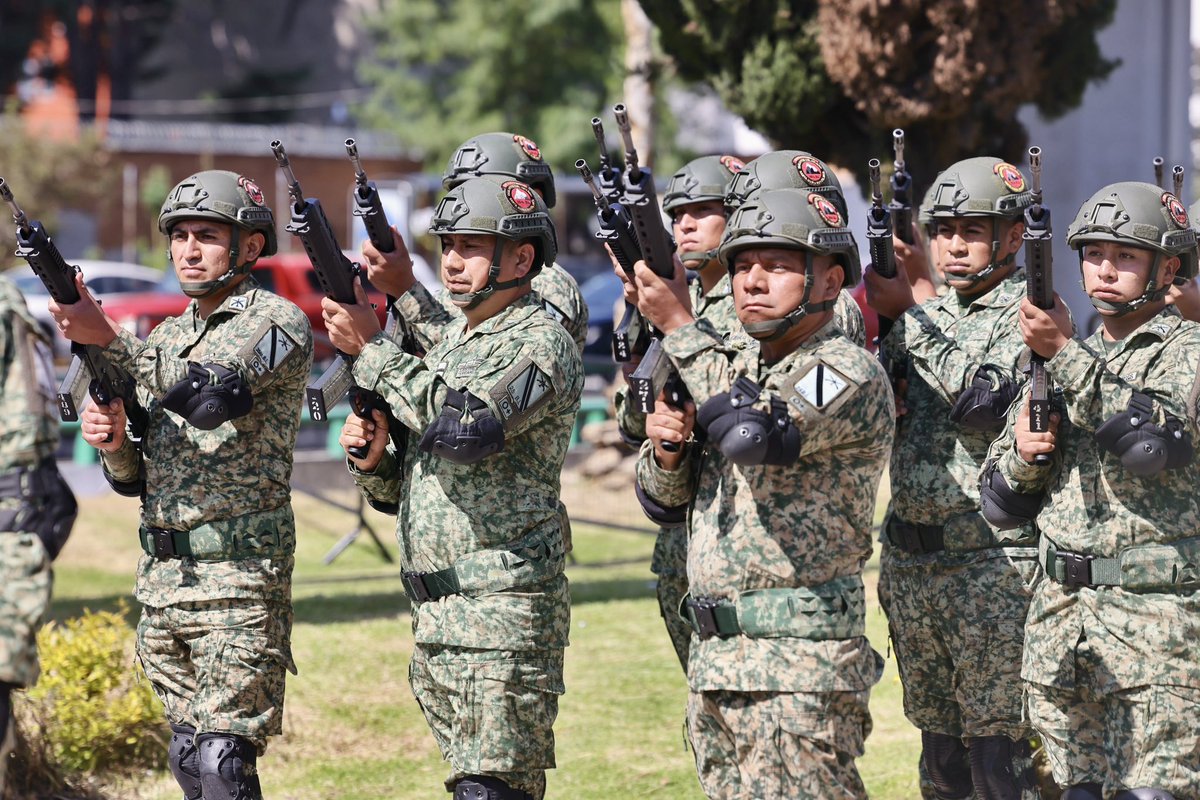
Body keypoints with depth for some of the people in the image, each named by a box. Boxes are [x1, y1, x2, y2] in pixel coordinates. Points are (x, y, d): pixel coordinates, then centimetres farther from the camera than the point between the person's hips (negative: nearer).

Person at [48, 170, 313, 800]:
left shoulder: (278, 322, -5)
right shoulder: (165, 337, 17)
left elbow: (213, 397, -24)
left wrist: (106, 339, -27)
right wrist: (112, 444, -4)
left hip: (238, 580, -7)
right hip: (161, 576, 8)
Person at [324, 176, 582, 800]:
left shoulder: (540, 343, -8)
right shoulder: (448, 344, 19)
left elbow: (464, 426, -26)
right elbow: (400, 490, 23)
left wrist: (370, 348, -15)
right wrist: (370, 457, -1)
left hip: (502, 617, -9)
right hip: (435, 615, 9)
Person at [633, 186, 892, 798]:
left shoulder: (850, 374, -9)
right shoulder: (730, 367, 15)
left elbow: (754, 434, -26)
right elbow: (664, 505, 19)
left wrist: (679, 325, -16)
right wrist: (666, 447, -5)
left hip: (800, 665, -8)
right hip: (715, 657, 8)